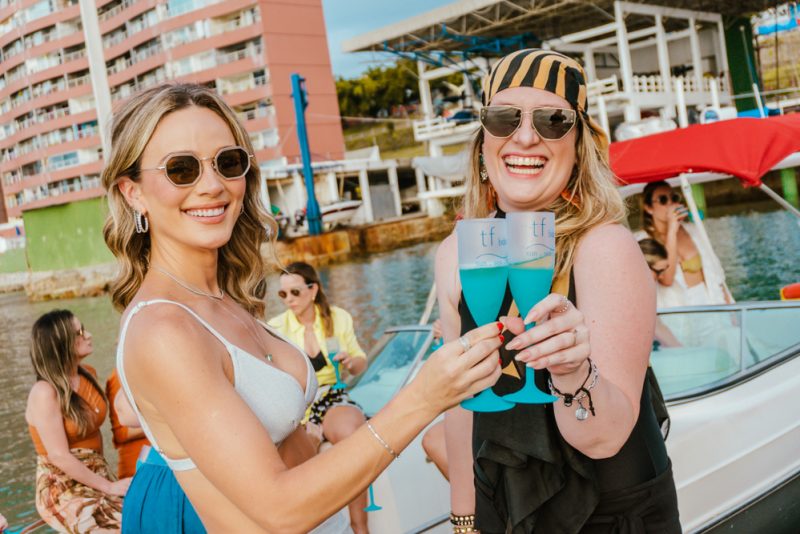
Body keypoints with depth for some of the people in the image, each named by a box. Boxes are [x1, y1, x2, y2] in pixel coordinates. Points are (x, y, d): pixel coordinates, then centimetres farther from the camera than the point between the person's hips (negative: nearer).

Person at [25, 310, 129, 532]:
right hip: (64, 491, -6)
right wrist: (109, 487, -15)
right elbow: (59, 456, -19)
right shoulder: (46, 392, -17)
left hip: (96, 478, 7)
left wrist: (104, 474, 7)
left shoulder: (89, 374, 5)